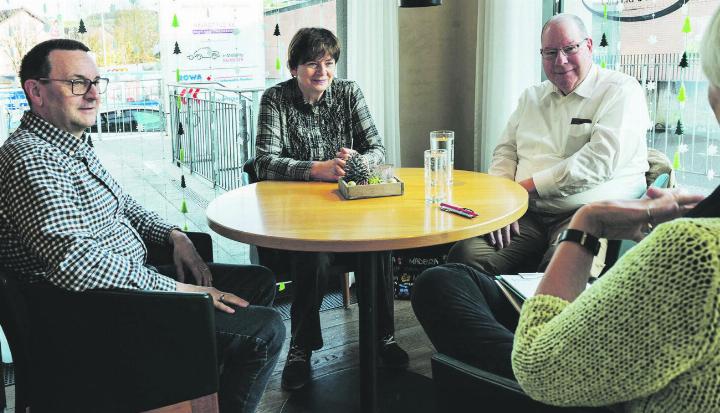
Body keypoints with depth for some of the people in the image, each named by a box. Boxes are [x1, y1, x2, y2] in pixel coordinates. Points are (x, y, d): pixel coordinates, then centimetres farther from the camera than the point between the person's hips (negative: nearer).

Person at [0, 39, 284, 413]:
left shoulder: (73, 145, 11)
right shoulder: (31, 160, -22)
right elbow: (77, 262, -31)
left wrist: (173, 235, 7)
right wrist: (178, 289, -24)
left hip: (131, 278, 11)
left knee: (260, 282, 14)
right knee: (265, 330, -16)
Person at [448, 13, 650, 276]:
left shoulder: (622, 91, 1)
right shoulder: (532, 96, 21)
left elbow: (600, 162, -12)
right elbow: (506, 151, 18)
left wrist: (527, 185, -10)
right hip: (527, 214, 5)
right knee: (464, 256, -21)